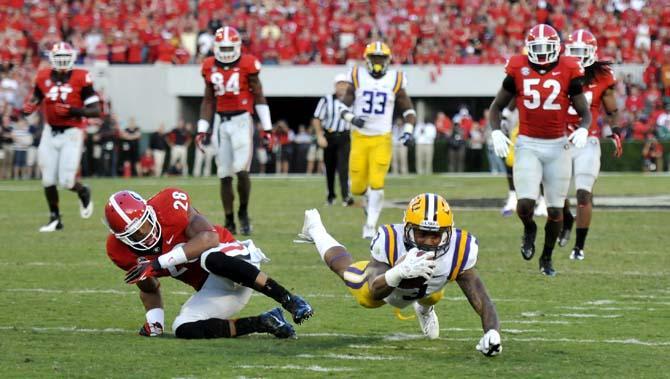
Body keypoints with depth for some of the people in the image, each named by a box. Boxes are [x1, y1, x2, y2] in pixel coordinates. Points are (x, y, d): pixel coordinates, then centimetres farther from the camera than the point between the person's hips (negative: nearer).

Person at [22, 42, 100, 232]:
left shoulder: (81, 78, -10)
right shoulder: (44, 78, 1)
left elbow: (96, 111, -9)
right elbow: (34, 100, 16)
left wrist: (72, 110, -22)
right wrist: (28, 107, -7)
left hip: (71, 133, -4)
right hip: (50, 132, 4)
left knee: (66, 181, -8)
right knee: (48, 180, 3)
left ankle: (83, 193, 27)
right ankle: (54, 218, 22)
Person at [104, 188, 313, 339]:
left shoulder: (168, 205, -20)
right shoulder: (121, 251, -3)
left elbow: (209, 237, -29)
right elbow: (149, 289, 14)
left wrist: (160, 263, -31)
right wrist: (154, 323, -3)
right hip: (211, 290, 6)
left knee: (211, 259, -40)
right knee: (184, 330, -22)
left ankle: (289, 300, -31)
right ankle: (265, 322, -12)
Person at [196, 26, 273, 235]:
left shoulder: (247, 65, -4)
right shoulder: (210, 67, 8)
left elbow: (258, 96, 1)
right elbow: (208, 101, 15)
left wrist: (267, 127, 0)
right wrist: (202, 130, 10)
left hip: (242, 120, -4)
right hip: (222, 123, 4)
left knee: (241, 170, -16)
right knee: (224, 175, 4)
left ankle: (243, 212, 5)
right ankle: (229, 221, 12)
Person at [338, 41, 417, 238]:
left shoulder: (394, 80, 0)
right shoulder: (357, 78, -1)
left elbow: (408, 109, 8)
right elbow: (343, 106, 3)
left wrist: (408, 131, -7)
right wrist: (352, 118, -18)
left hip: (382, 139, -1)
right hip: (359, 138, 1)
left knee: (376, 183, -11)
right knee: (357, 187, 3)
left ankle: (370, 225, 1)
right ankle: (371, 197, 39)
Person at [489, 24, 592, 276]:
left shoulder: (568, 72, -1)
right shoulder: (518, 71, -1)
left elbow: (585, 112, 4)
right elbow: (497, 106, 10)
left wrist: (583, 130, -17)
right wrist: (496, 132, -7)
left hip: (558, 146, 1)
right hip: (527, 145, -1)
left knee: (555, 210, 5)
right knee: (525, 204, -17)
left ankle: (547, 258, 26)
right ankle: (529, 229, 19)